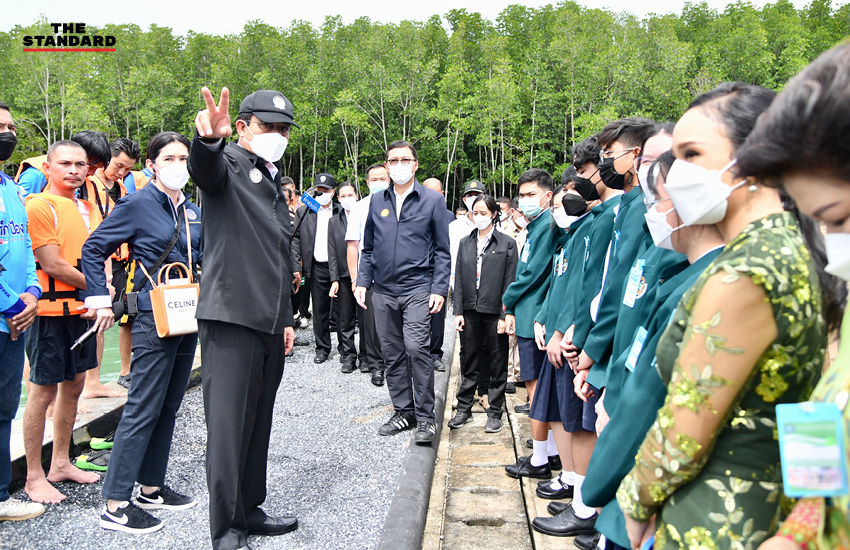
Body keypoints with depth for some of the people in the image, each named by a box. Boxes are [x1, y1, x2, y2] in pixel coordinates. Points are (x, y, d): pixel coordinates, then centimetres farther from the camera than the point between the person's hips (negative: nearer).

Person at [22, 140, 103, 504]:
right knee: (43, 392, -1)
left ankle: (60, 463, 29)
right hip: (52, 310, -8)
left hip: (83, 309, 8)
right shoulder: (40, 206, -11)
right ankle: (34, 477, 11)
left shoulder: (88, 208, 14)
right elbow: (53, 264, -16)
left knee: (73, 386, 15)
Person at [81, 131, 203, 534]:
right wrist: (101, 300, -8)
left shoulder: (193, 212, 12)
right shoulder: (137, 205, -7)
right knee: (143, 410, -6)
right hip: (154, 320, -7)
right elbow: (93, 249, -4)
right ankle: (115, 505, 3)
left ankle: (151, 488, 25)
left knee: (168, 407, 13)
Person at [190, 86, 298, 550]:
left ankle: (249, 510, 27)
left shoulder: (275, 185, 22)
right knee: (229, 423, -4)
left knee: (258, 422, 15)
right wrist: (208, 138, -51)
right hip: (231, 318, -8)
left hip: (270, 323, 8)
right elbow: (203, 168, -29)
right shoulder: (229, 163, -1)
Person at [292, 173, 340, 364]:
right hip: (317, 268, 1)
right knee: (319, 310, 7)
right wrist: (296, 267, -2)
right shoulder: (304, 212, 8)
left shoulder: (341, 212, 4)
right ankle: (322, 348, 19)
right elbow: (296, 239, 6)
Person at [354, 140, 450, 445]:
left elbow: (442, 250, 1)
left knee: (416, 348, -14)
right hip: (383, 291, 4)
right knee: (392, 353, 9)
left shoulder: (432, 200, 2)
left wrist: (439, 289, -7)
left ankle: (426, 416, -2)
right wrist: (362, 281, 5)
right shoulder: (377, 201, 12)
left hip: (417, 289, -4)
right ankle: (403, 411, 21)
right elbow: (369, 247, 17)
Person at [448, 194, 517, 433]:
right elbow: (459, 279, 9)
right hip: (470, 312, 3)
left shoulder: (507, 243, -1)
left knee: (497, 364, 6)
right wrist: (458, 311, 2)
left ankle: (495, 412, 17)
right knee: (468, 362, 11)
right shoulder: (465, 243, 10)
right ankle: (464, 409, 22)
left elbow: (510, 282, -4)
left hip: (495, 313, -3)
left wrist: (505, 315, -9)